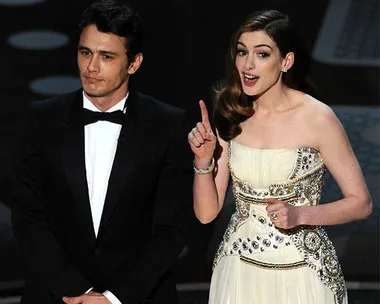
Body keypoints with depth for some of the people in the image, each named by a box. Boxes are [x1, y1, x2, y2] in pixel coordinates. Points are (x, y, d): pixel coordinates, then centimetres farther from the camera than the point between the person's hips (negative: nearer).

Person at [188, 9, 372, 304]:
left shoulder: (317, 118, -14)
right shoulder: (231, 116, -3)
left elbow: (361, 203, -8)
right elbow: (206, 212, -1)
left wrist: (299, 215, -21)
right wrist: (204, 159, -16)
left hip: (300, 274, -3)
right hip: (239, 270, 4)